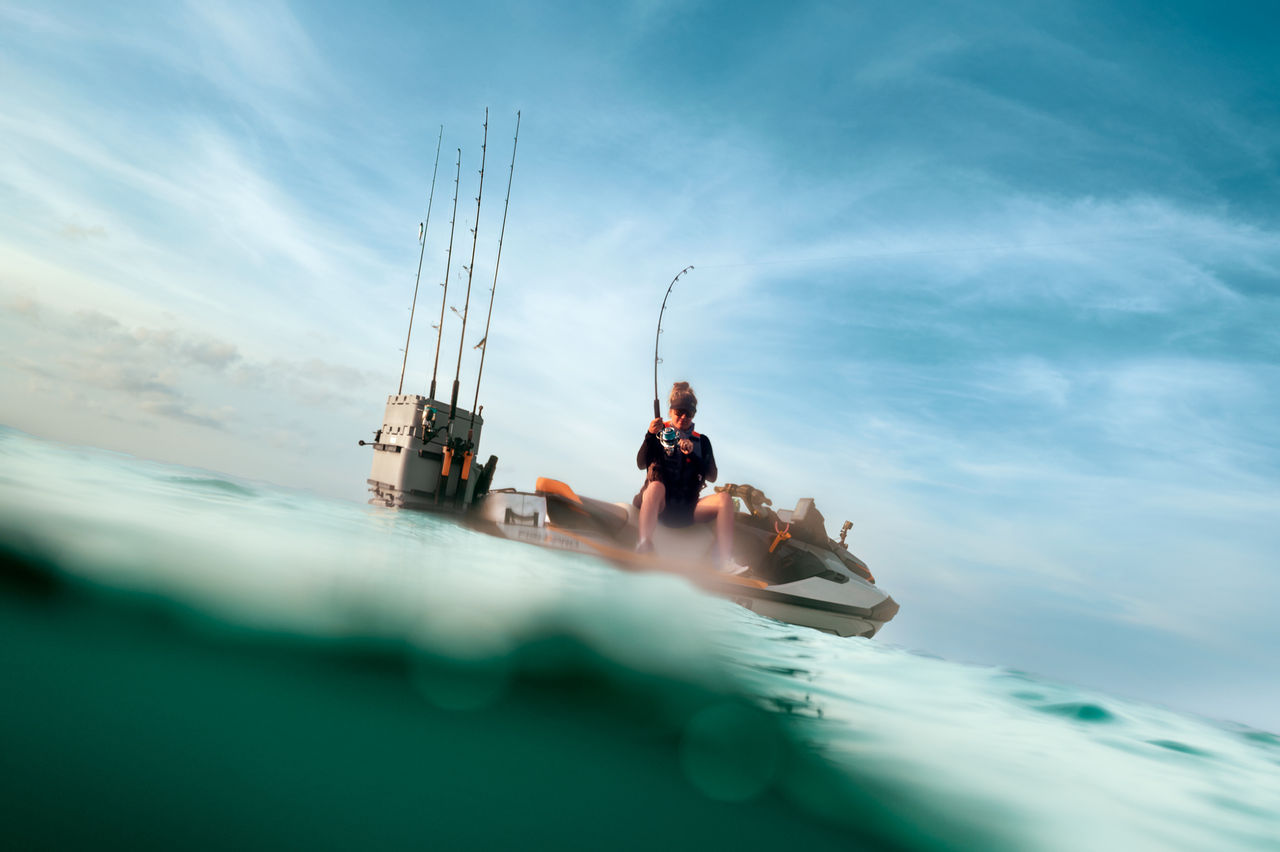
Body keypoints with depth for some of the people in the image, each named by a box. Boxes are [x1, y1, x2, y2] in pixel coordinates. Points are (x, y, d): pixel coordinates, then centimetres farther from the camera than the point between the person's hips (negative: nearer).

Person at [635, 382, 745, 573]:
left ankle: (725, 560, -35)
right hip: (661, 506, -2)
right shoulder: (660, 434, 14)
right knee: (656, 485, -36)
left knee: (724, 499, -23)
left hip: (687, 510, 2)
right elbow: (641, 464, 0)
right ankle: (644, 545, -56)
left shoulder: (702, 442, 18)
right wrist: (650, 435, -15)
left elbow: (712, 476, 7)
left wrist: (692, 455, -8)